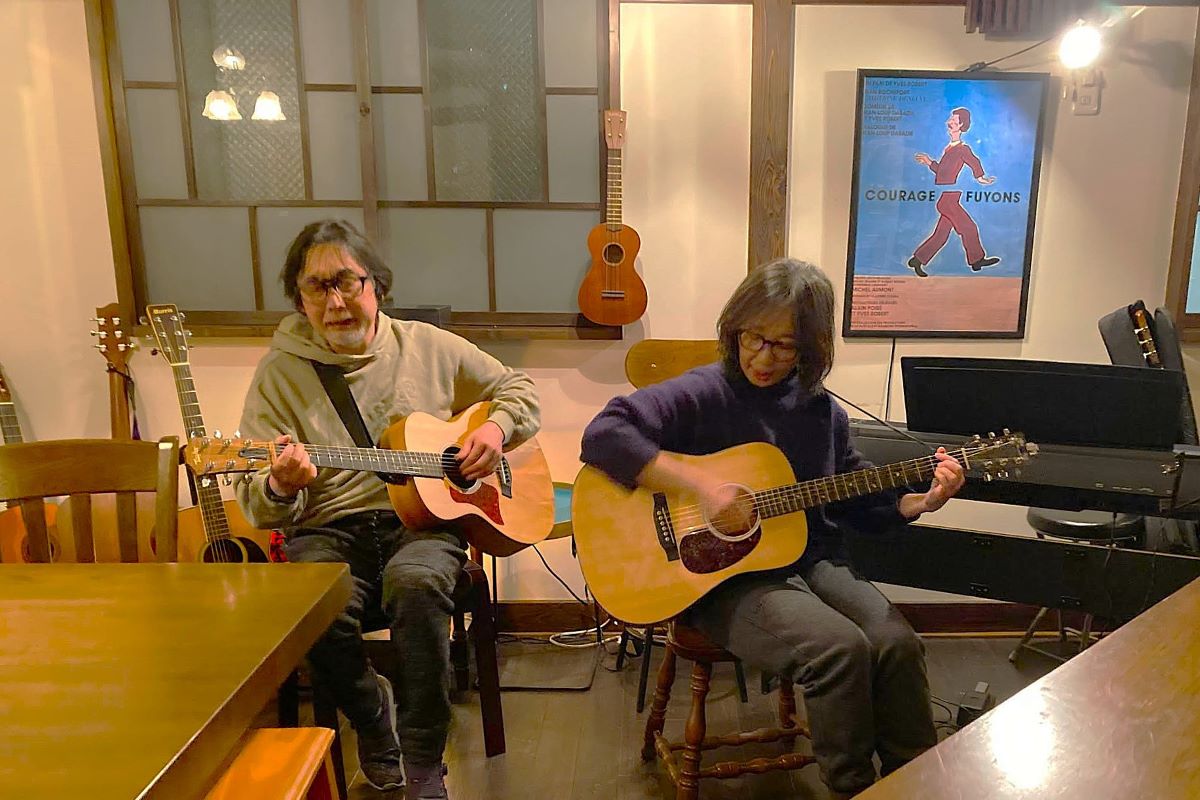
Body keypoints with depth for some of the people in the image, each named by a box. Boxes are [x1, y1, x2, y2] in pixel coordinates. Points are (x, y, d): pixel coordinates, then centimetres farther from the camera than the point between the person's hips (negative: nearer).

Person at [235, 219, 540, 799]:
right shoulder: (280, 371, 6)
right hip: (329, 528, 1)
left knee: (417, 582, -34)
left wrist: (496, 428, -3)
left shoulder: (427, 347, 9)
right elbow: (258, 508, 3)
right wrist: (281, 487, -22)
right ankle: (374, 717, 4)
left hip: (425, 516, 0)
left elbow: (517, 388, 20)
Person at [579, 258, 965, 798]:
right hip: (724, 576, -5)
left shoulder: (823, 412, 7)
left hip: (811, 561, 5)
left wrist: (920, 502, -1)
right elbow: (603, 436, -22)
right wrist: (699, 484, -26)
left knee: (897, 643, -17)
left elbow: (859, 503, 17)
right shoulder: (703, 394, -10)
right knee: (841, 647, -26)